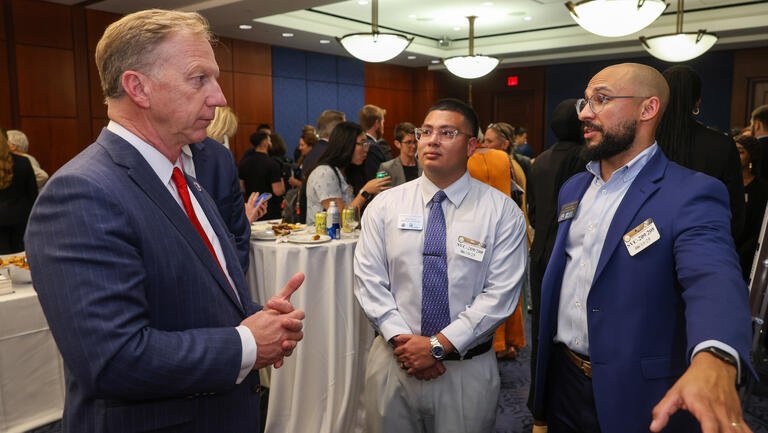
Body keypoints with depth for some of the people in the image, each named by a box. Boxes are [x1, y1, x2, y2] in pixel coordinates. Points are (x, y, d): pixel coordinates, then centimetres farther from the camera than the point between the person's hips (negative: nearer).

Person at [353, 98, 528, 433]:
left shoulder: (502, 211, -5)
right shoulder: (384, 205, 0)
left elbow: (500, 293, -11)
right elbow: (369, 280, -2)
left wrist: (439, 345, -15)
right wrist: (400, 338, -13)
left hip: (468, 367, -1)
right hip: (393, 359, 2)